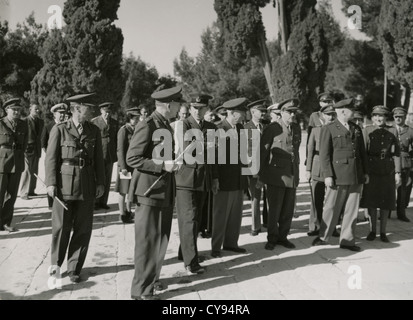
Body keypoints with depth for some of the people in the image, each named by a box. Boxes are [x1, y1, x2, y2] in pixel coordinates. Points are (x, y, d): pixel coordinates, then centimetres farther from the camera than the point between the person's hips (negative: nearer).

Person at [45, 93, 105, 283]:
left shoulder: (94, 131, 8)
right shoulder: (59, 130, -1)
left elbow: (99, 159, 9)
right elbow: (51, 158, -2)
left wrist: (100, 182, 3)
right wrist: (51, 183, -9)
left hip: (87, 186, 3)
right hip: (65, 184, -3)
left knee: (83, 229, 6)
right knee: (61, 227, 5)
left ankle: (74, 268, 20)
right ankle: (56, 264, 27)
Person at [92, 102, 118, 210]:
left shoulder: (114, 123, 12)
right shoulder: (94, 122, -1)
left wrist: (116, 154, 11)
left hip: (110, 156, 4)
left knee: (107, 180, 7)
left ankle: (103, 202, 15)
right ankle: (95, 202, 8)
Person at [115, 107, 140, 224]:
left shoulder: (135, 130, 10)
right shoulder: (123, 131, -11)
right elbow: (120, 150, -14)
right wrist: (123, 167, -18)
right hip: (125, 164, -7)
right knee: (124, 191, 3)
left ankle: (128, 211, 29)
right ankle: (122, 214, 13)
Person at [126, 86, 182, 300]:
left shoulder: (166, 125, 13)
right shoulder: (147, 126, -15)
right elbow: (132, 159, -18)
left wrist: (171, 163, 8)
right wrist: (162, 165, -22)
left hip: (165, 192, 9)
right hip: (150, 192, -9)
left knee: (161, 239, 17)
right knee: (148, 241, 1)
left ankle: (151, 277, 34)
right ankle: (141, 289, 13)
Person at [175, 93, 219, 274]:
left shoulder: (211, 128, 10)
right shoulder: (182, 125, -6)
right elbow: (185, 151, -14)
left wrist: (215, 178, 15)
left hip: (204, 179, 6)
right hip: (186, 178, -6)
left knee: (196, 219, 13)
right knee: (189, 219, -8)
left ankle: (184, 252, 29)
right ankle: (191, 261, -3)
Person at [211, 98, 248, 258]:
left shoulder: (240, 128, 12)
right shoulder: (218, 130, -10)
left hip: (239, 179, 7)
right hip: (224, 180, -7)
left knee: (236, 214, 12)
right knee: (220, 215, 2)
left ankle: (231, 243, 25)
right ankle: (216, 247, 14)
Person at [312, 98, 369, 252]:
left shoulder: (357, 129, 15)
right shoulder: (328, 129, -2)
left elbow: (362, 152, 18)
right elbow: (324, 154, -7)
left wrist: (365, 172, 13)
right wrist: (327, 175, -13)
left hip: (356, 176, 5)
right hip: (338, 175, -5)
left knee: (352, 209, 8)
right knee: (332, 208, 2)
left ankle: (347, 240, 18)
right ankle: (323, 237, 17)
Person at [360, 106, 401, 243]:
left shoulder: (391, 133, 3)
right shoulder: (367, 131, -1)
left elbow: (396, 154, 1)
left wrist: (398, 173, -3)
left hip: (388, 172, 1)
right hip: (371, 171, -1)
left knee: (386, 203, 6)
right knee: (371, 201, 4)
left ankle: (383, 232, 18)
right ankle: (372, 230, 18)